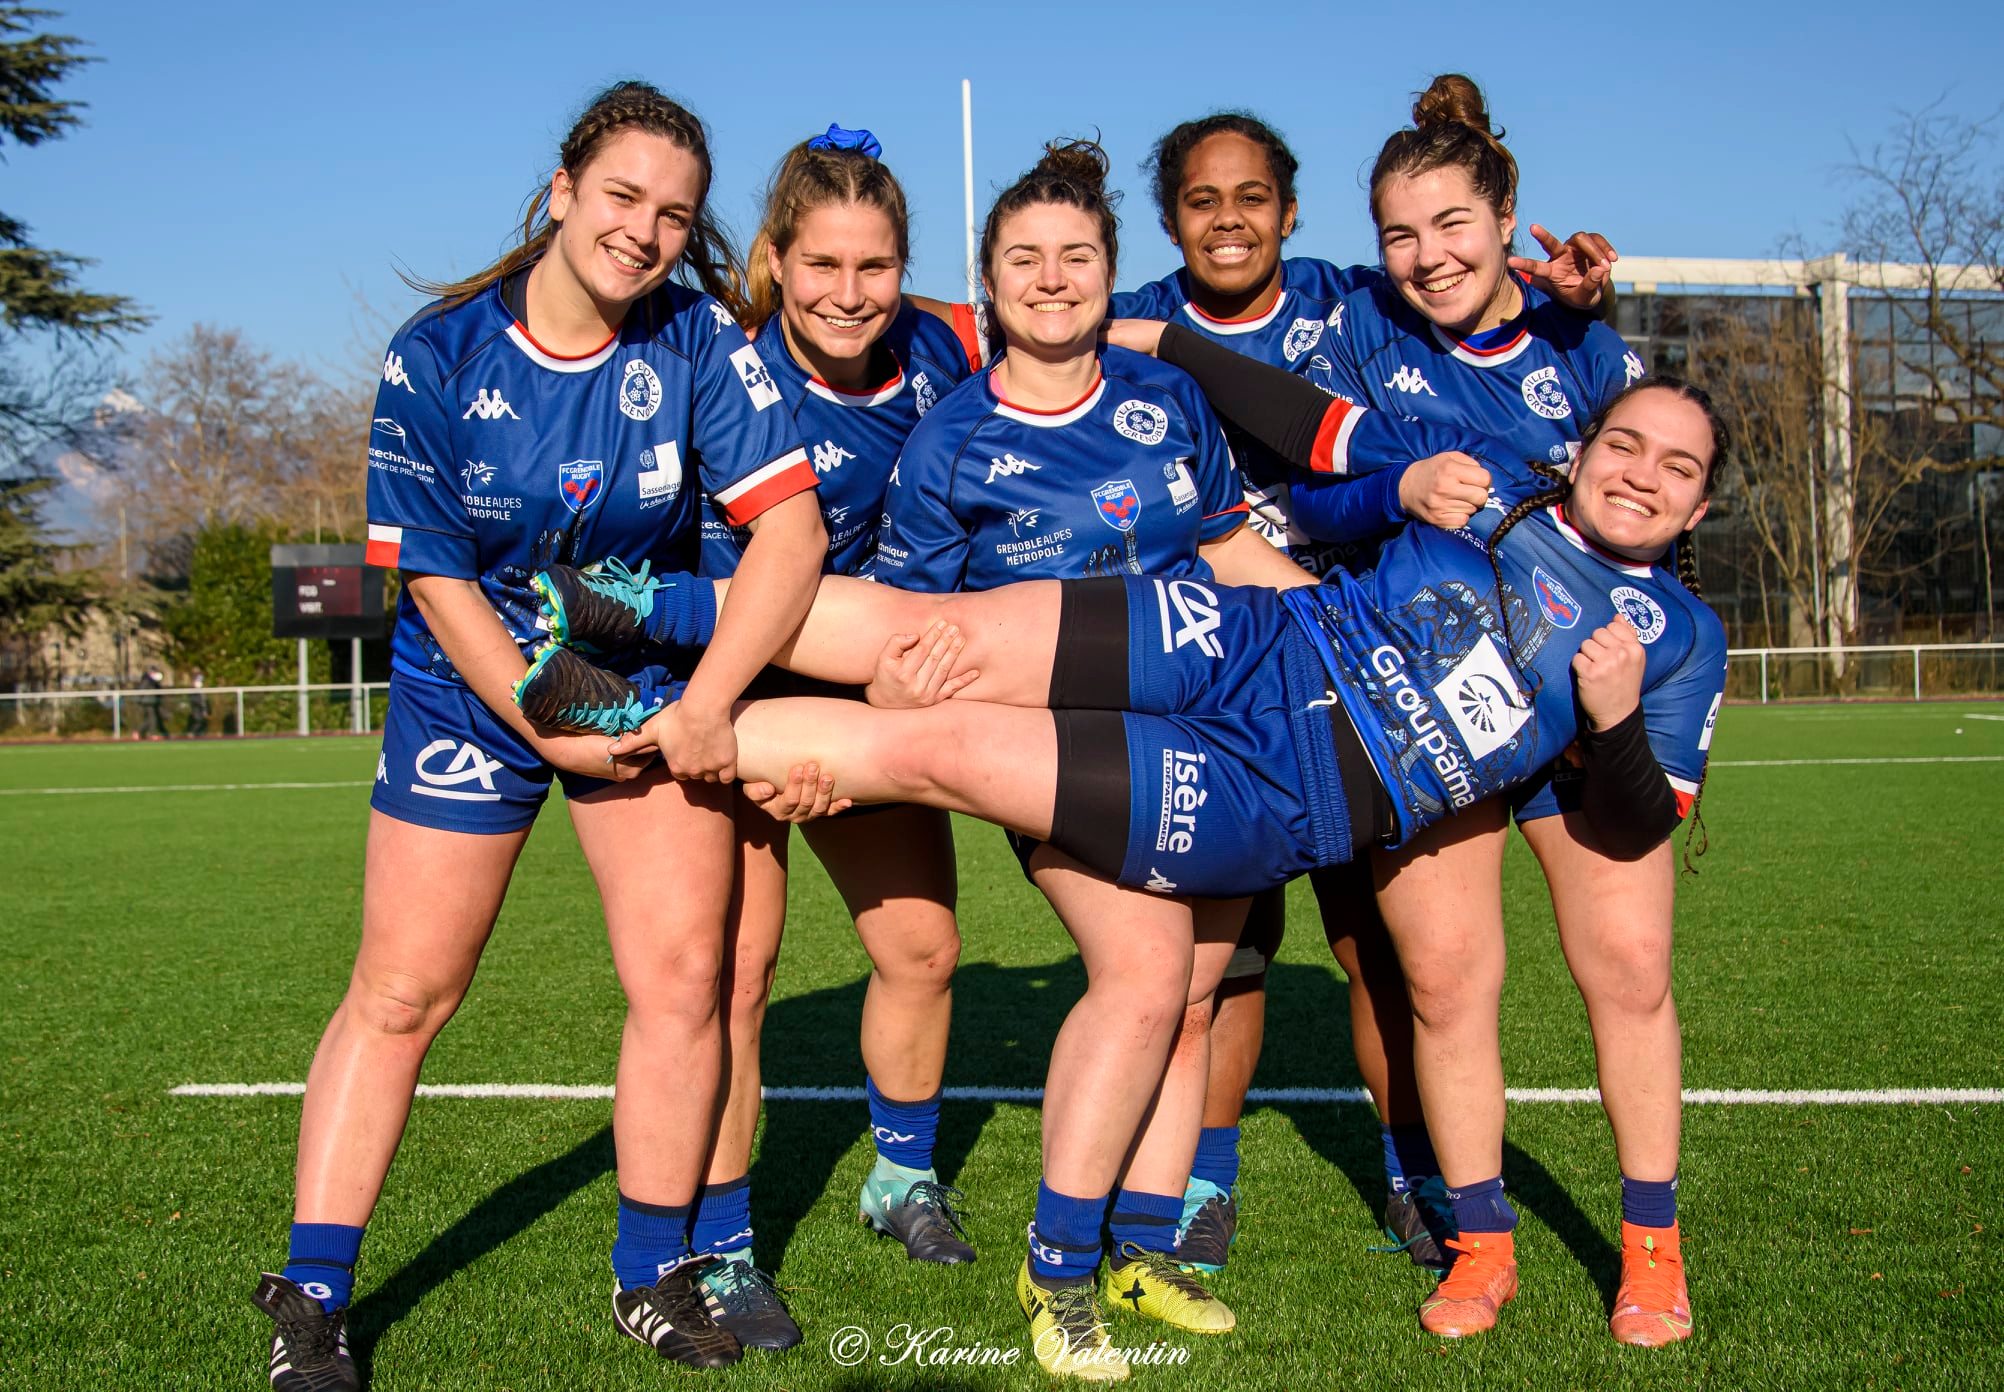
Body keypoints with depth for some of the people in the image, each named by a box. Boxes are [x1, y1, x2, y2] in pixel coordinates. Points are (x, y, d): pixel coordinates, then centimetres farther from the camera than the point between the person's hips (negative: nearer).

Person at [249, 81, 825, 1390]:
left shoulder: (701, 339, -12)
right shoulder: (439, 354, -14)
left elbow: (790, 522, -17)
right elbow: (436, 577, -11)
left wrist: (707, 699, -24)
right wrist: (550, 729, -16)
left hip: (655, 682, 2)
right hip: (468, 690, -1)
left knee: (681, 977, -3)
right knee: (400, 992, -1)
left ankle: (652, 1272, 15)